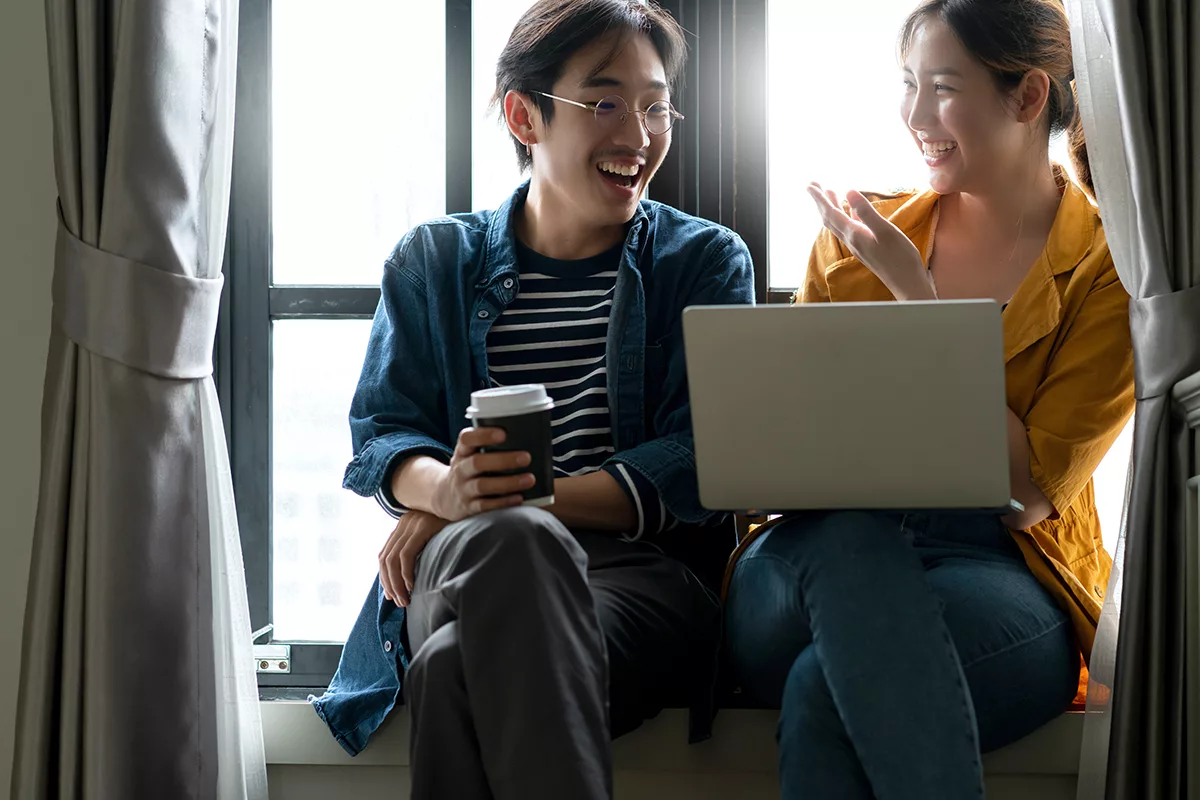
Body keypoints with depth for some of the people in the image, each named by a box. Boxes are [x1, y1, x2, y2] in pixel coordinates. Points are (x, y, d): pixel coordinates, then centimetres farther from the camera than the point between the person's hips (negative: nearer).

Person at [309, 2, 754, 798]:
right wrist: (445, 490, -18)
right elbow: (380, 433, 9)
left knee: (462, 665, -37)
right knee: (506, 539, -39)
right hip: (463, 573, 2)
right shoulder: (432, 262, 19)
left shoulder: (706, 261, 14)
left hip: (646, 570, -1)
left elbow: (701, 463, 1)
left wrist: (535, 494, -16)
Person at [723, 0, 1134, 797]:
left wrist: (914, 292, -10)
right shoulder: (857, 236, 12)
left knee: (824, 690, -36)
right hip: (824, 548, 4)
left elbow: (1026, 491, -9)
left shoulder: (1110, 269, 1)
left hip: (1002, 574, -3)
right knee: (854, 537, -35)